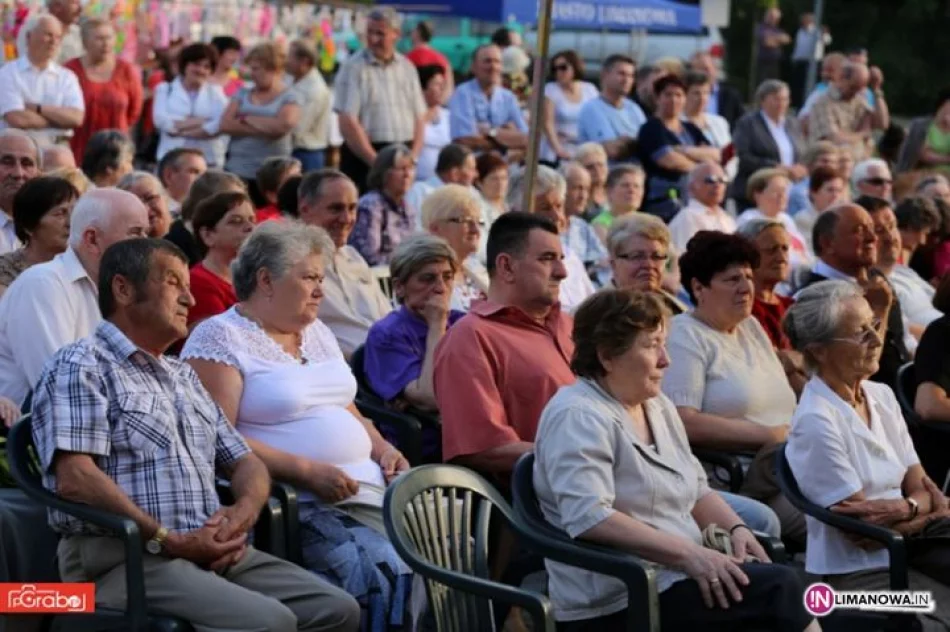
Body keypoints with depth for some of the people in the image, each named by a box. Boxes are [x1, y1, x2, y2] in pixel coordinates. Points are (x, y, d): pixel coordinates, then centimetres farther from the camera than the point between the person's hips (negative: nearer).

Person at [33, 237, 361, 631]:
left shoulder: (182, 375, 25)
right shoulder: (82, 366, -2)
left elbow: (245, 463, 23)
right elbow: (75, 478, -16)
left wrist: (242, 514, -1)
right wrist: (168, 541, -18)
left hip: (213, 551, 8)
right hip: (124, 557, -8)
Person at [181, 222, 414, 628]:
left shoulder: (317, 333, 21)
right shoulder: (220, 338, -5)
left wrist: (382, 449, 6)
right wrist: (306, 470, -20)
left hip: (367, 489, 8)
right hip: (299, 503, -8)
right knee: (383, 579, -30)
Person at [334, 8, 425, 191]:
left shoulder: (407, 68, 10)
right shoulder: (354, 67, -5)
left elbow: (418, 118, 12)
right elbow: (348, 124, -11)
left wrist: (412, 158, -3)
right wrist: (377, 163, -15)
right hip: (363, 158, -4)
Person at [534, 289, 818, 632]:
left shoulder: (657, 406, 16)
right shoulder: (578, 416, -13)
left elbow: (696, 490, 22)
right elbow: (588, 518, -25)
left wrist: (735, 528, 1)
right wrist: (687, 553, -26)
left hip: (673, 579, 8)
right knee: (780, 586, -19)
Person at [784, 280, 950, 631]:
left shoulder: (882, 397, 9)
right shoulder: (816, 422, -14)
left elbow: (919, 487, 7)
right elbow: (865, 529, -13)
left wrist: (902, 509, -14)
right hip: (855, 573, -7)